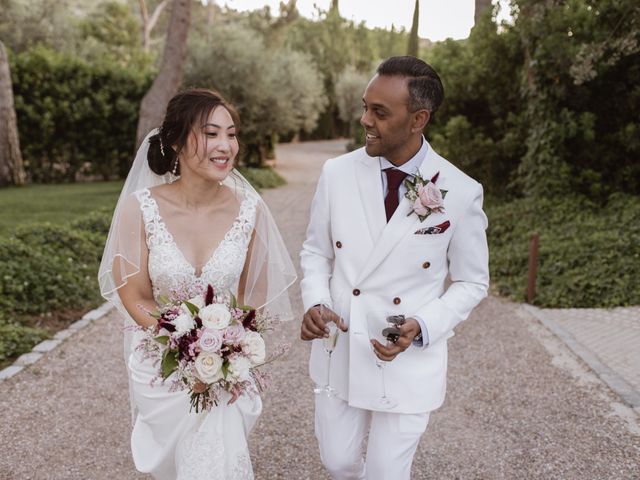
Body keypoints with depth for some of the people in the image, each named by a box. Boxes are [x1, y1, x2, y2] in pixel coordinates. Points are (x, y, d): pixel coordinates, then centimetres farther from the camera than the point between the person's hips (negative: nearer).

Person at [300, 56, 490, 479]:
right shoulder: (337, 173, -8)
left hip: (409, 362, -2)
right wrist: (314, 302, -14)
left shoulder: (461, 193, -14)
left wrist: (421, 327, -19)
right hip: (338, 353, 3)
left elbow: (472, 282, -3)